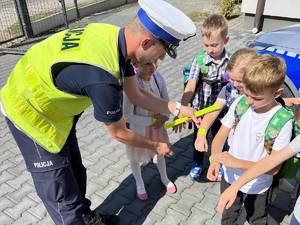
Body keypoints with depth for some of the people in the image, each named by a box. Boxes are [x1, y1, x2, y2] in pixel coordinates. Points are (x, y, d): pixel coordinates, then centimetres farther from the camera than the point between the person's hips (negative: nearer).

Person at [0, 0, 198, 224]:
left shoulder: (117, 38, -13)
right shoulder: (102, 78, -38)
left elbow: (137, 95, 1)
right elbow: (119, 133, -19)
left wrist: (178, 109, -3)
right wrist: (156, 146, -3)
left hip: (53, 106, 8)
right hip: (30, 111, -8)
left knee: (75, 172, 21)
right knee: (61, 193, 4)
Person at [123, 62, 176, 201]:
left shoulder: (158, 77, -17)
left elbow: (166, 100, -3)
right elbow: (127, 116, -25)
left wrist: (163, 117, -20)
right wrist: (151, 121, -23)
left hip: (157, 123, 5)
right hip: (137, 128, -4)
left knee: (160, 152, 25)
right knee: (135, 157, 19)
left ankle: (164, 178, 54)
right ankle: (139, 184, 49)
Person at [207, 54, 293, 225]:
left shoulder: (283, 121, -26)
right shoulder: (239, 103, -17)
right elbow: (220, 137, -11)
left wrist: (237, 162, -33)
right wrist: (215, 159, -30)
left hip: (257, 187, -2)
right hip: (229, 178, 3)